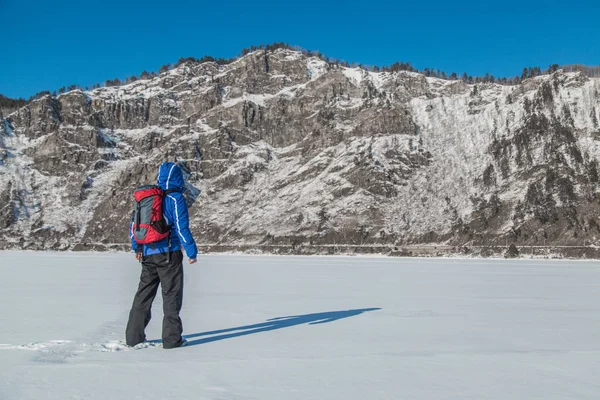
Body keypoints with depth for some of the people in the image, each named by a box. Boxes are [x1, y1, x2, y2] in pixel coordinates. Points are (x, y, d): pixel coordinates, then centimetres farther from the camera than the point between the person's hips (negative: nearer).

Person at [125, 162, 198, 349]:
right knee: (172, 295, 2)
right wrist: (192, 252, -6)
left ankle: (134, 336, 18)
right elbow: (182, 228, -13)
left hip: (148, 254, 6)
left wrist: (137, 247, 27)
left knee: (144, 294, 14)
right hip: (169, 253, -6)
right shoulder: (175, 198, -10)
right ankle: (172, 338, 4)